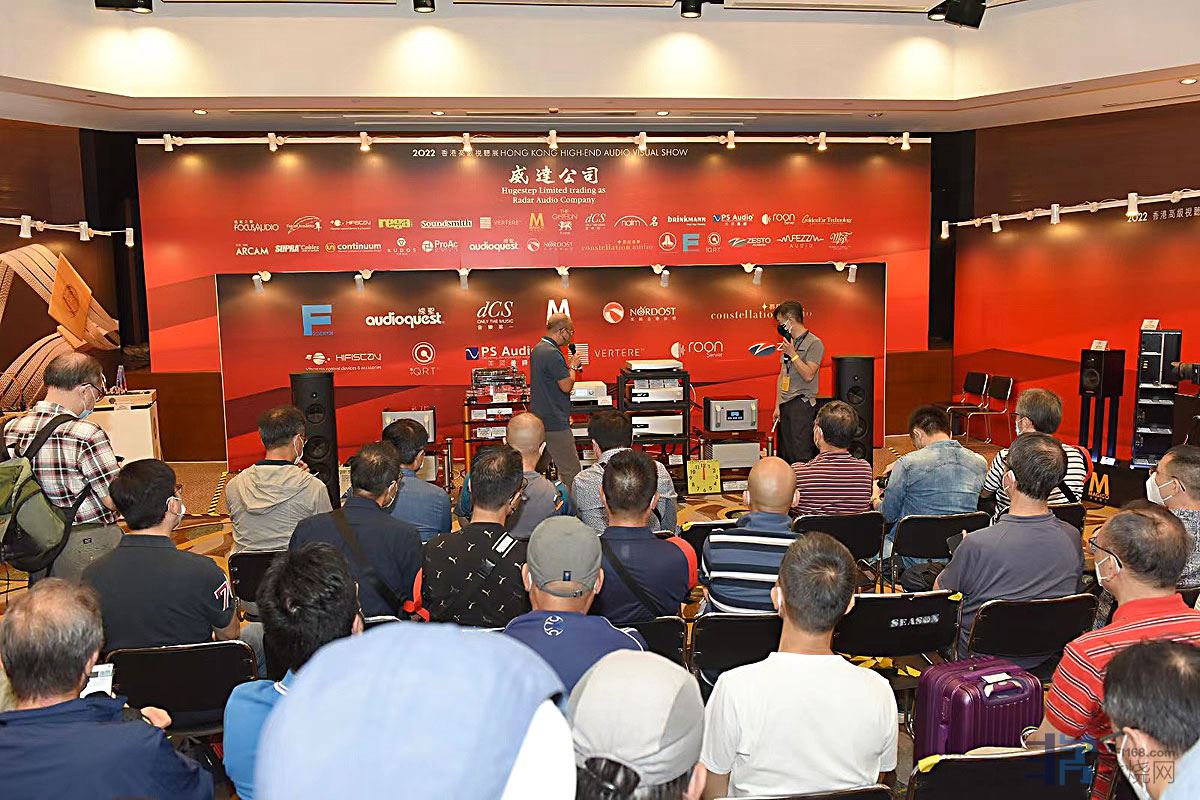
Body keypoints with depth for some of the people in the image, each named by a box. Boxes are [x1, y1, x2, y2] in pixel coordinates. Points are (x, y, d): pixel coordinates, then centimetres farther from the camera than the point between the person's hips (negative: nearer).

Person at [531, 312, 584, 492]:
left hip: (540, 418, 11)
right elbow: (566, 386, -17)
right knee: (571, 472, -6)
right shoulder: (552, 353, -19)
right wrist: (573, 366, -4)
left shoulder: (537, 349, 13)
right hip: (555, 422, -11)